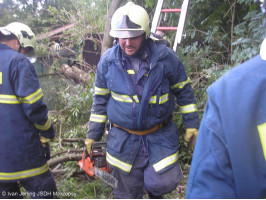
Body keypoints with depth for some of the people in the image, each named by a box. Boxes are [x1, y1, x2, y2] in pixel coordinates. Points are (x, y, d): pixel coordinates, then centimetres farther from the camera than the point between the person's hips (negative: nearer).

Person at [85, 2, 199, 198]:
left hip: (160, 137, -1)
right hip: (123, 139, 1)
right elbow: (100, 99, 3)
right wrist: (93, 134, 6)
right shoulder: (108, 60, -7)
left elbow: (184, 91, 1)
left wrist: (192, 123, 1)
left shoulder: (165, 57, -11)